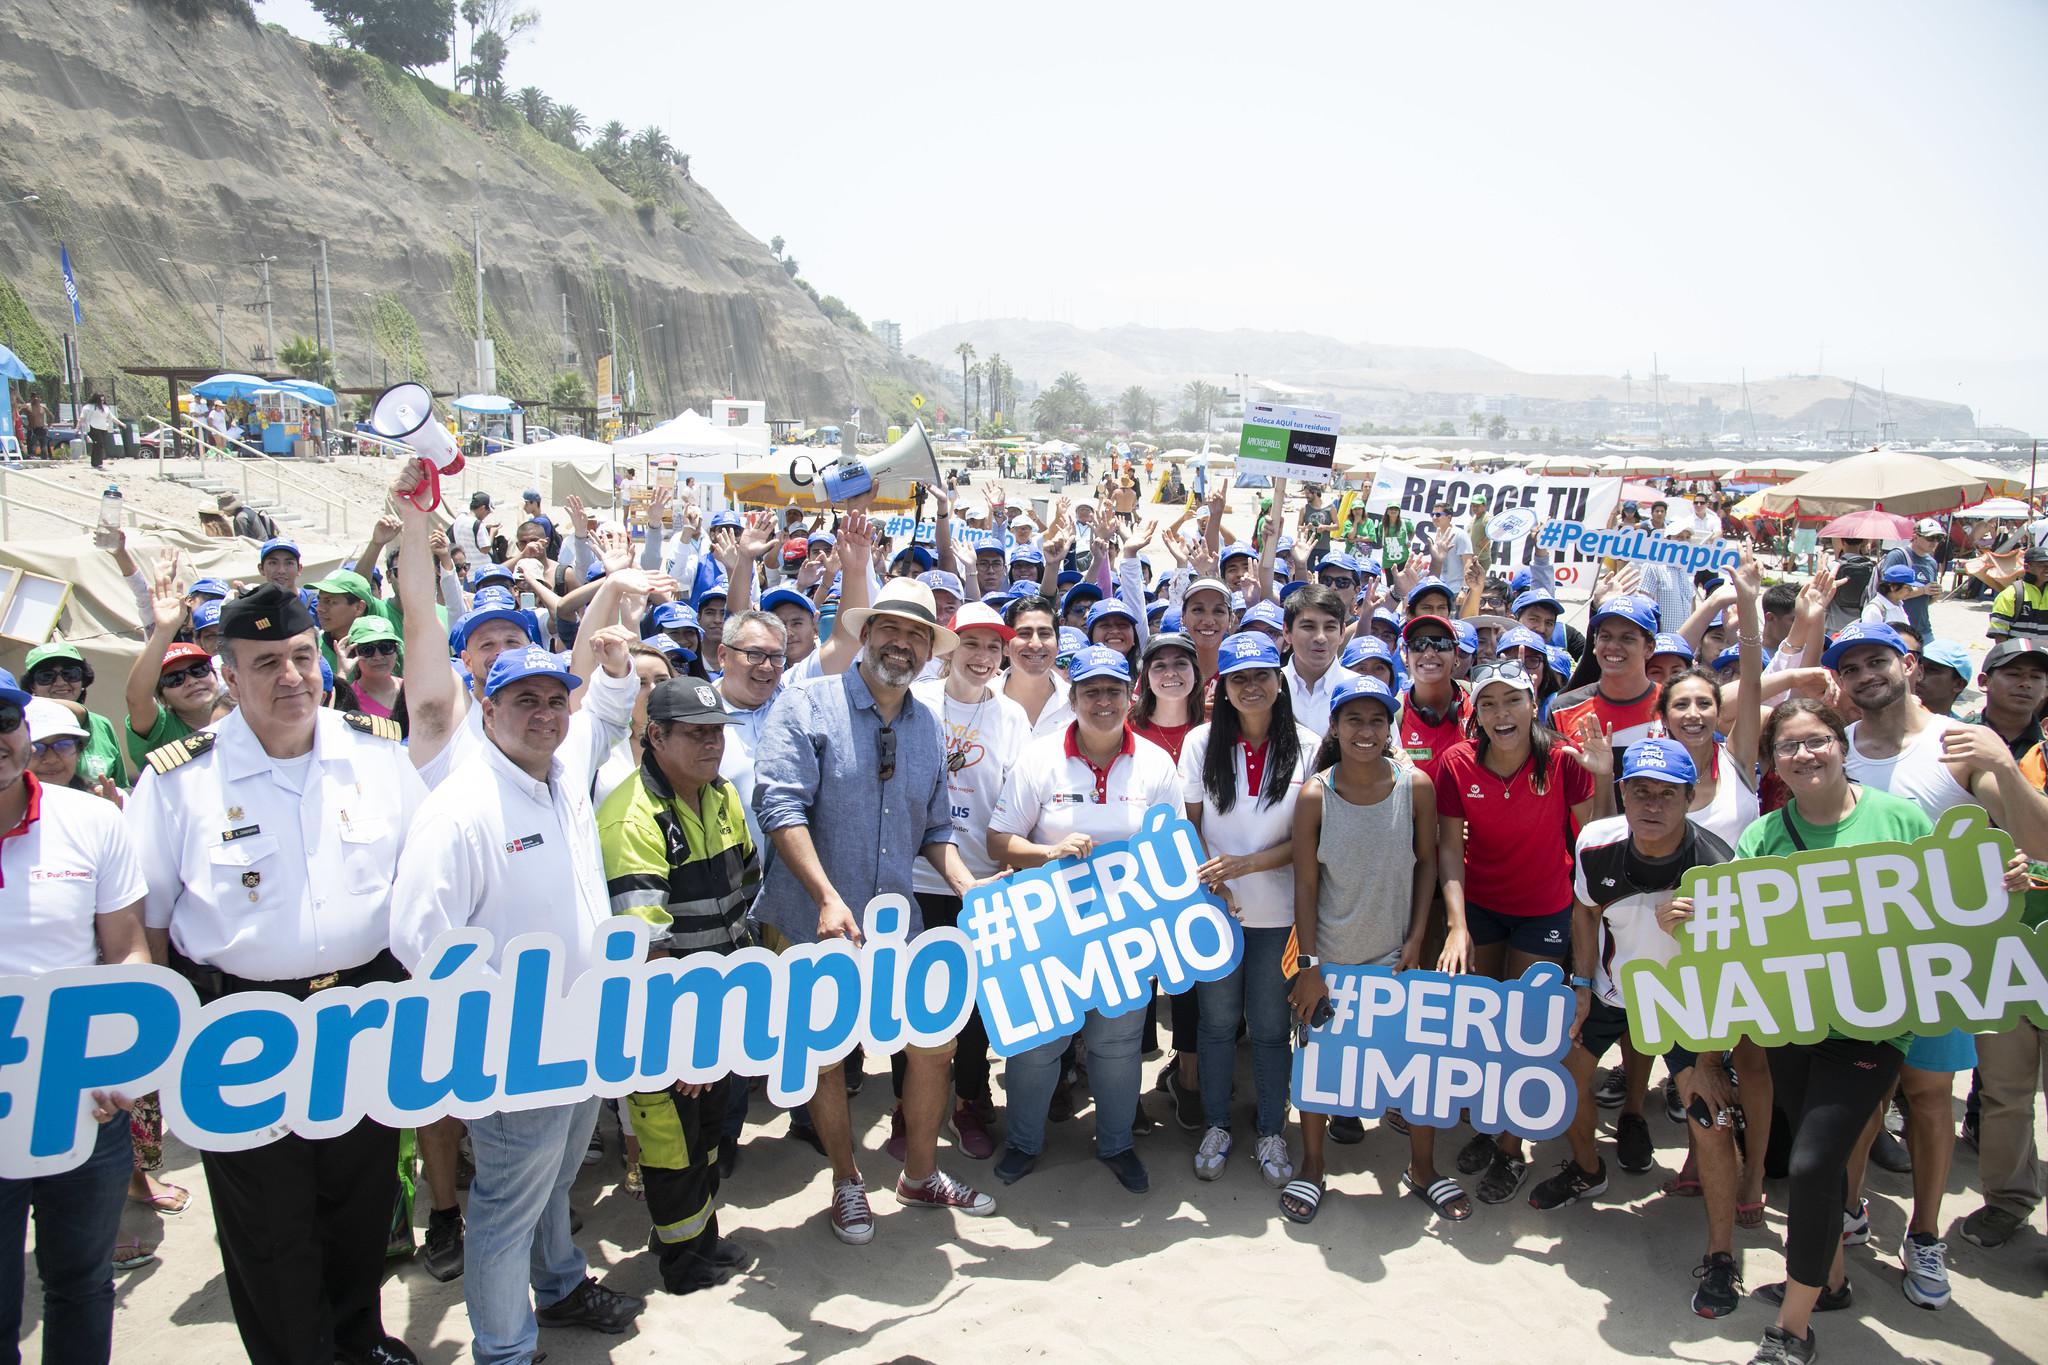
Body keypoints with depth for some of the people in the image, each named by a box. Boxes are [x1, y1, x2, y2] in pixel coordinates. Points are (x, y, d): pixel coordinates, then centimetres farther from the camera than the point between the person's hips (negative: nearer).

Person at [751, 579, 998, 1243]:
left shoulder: (928, 728, 8)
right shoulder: (808, 708, -10)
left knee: (936, 1038, 8)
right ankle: (847, 1183, 32)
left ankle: (921, 1174, 30)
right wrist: (829, 899, -28)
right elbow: (781, 808, -19)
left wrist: (967, 885, -4)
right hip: (811, 924, -5)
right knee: (824, 1055, 10)